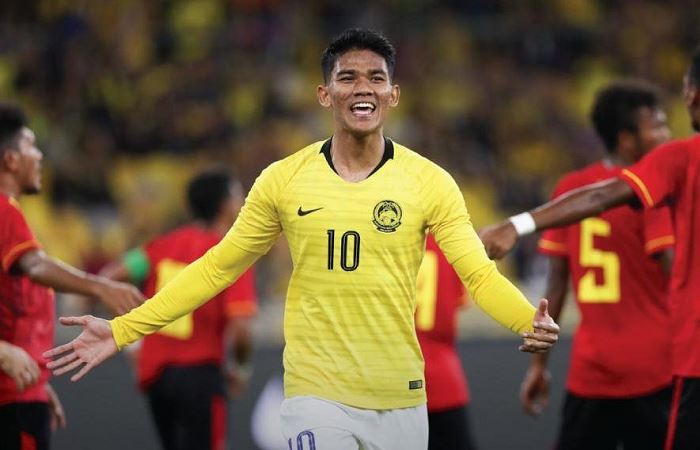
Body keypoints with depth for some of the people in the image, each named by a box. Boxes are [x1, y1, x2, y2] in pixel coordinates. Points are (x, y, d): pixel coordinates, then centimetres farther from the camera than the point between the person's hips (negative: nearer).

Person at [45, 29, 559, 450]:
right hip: (316, 395, -1)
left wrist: (530, 323, -30)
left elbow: (479, 273, -9)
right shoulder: (283, 180, 1)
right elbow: (216, 268, 6)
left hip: (401, 397, 1)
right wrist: (120, 331, 0)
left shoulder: (430, 182, -1)